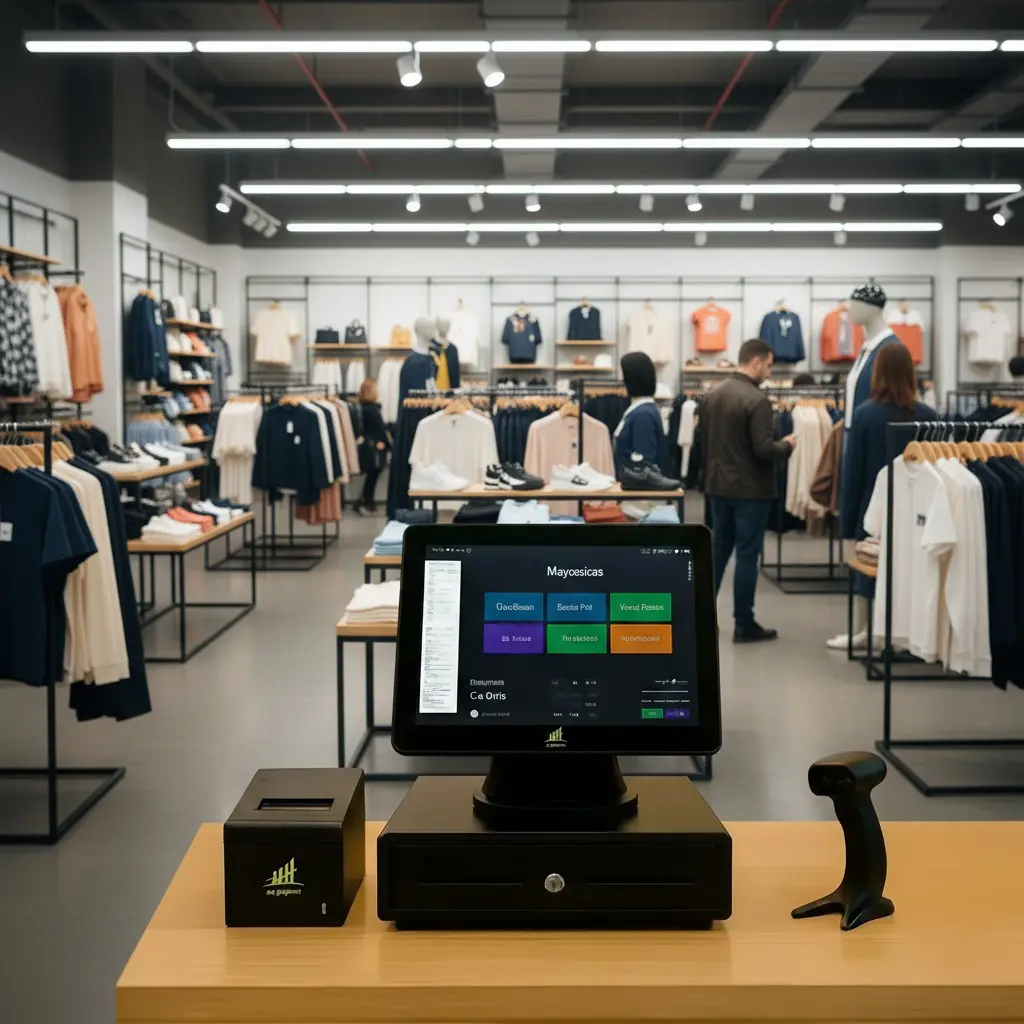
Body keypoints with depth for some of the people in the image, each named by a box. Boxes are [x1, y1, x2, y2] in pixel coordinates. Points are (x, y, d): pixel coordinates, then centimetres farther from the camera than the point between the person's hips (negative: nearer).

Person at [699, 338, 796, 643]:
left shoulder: (712, 396, 5)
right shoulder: (757, 400, -18)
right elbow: (764, 450, -21)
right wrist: (786, 446, -2)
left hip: (718, 485, 7)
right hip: (751, 489, -7)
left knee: (718, 549, 16)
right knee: (747, 555, 0)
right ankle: (744, 625, 5)